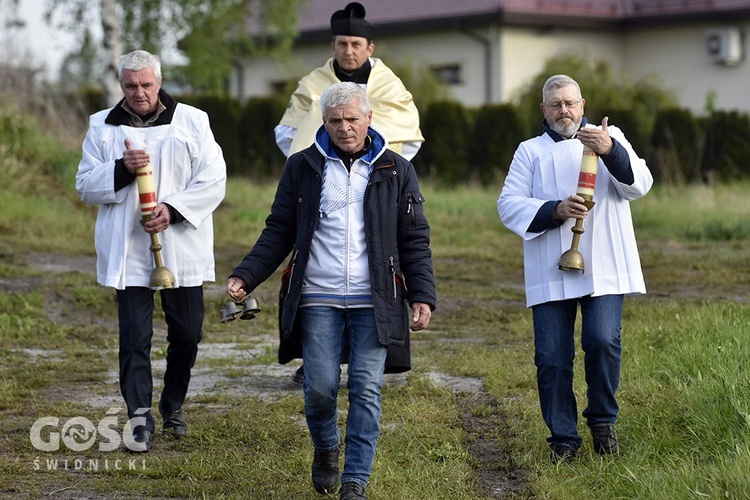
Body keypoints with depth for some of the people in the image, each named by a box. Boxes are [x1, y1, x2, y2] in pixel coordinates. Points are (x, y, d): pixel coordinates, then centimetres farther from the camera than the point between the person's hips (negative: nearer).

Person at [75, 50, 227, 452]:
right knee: (134, 335, -5)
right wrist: (121, 170, -13)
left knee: (187, 333, 7)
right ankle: (140, 417, -3)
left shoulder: (192, 121, 4)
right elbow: (86, 186, 6)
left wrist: (173, 209, -15)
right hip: (127, 252, 0)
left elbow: (213, 180, -1)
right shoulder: (102, 127, 8)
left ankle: (173, 404, 28)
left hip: (181, 249, 0)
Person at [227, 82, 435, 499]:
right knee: (320, 387, -5)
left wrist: (423, 295, -2)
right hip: (318, 300, 0)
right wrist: (245, 277, -3)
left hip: (373, 303, 0)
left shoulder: (396, 171, 7)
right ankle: (326, 450, 25)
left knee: (366, 390, -5)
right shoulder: (302, 168, 8)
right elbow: (279, 233, 9)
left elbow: (415, 241, 8)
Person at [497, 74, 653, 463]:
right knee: (551, 357, -4)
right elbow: (509, 205, 3)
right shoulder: (530, 152, 15)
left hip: (604, 269, -1)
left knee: (602, 341, -17)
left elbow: (639, 184, -3)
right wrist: (555, 210, -14)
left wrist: (610, 151, -22)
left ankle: (602, 419, 5)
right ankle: (562, 437, 10)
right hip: (550, 272, 1)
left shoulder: (610, 139, 13)